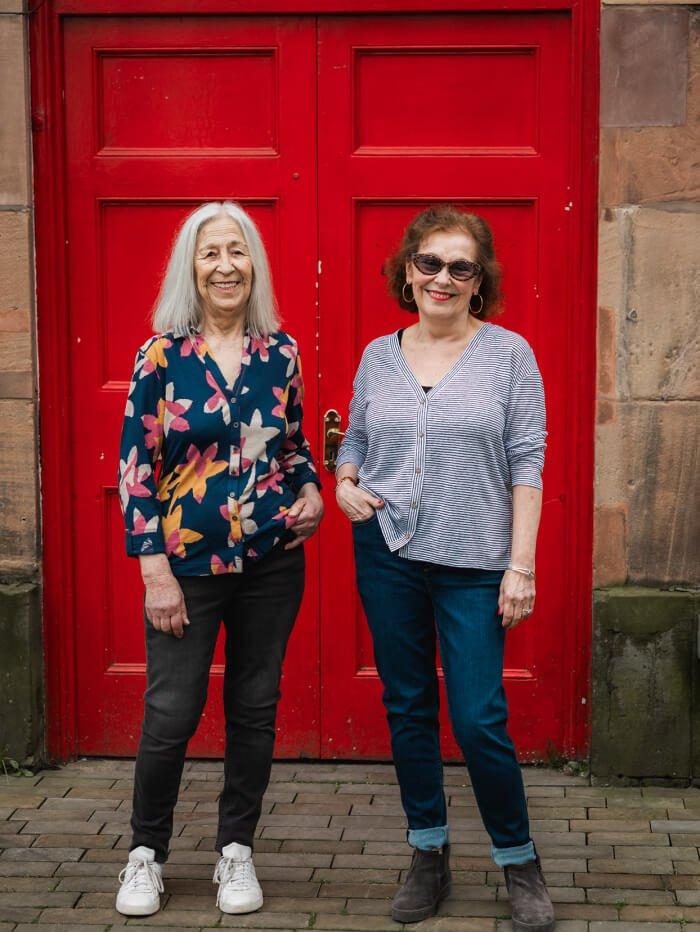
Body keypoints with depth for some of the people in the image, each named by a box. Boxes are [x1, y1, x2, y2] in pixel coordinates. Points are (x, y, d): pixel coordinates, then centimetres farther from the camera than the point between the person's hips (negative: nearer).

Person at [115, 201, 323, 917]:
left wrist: (310, 490, -3)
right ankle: (146, 850, 23)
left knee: (255, 708, 10)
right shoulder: (162, 354, -6)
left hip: (272, 562, 3)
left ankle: (236, 849, 26)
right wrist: (156, 570, -11)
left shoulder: (281, 351, 3)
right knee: (171, 713, 1)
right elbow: (135, 465, -7)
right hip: (187, 563, -3)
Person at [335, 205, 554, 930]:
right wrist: (344, 480, -3)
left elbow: (527, 463, -4)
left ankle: (518, 860, 17)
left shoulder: (508, 353, -2)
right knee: (407, 707, 10)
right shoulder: (378, 356, 7)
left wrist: (522, 564, -10)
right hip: (386, 551, 3)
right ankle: (429, 857, 26)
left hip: (473, 560, -3)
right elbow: (355, 440, 19)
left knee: (479, 719, -4)